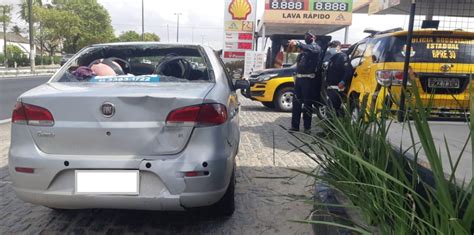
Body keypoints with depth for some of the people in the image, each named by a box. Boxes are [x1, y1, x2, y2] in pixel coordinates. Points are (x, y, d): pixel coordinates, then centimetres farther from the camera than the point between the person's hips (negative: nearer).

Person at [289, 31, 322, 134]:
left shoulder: (316, 47, -1)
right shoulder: (304, 48, 22)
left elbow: (309, 48, -25)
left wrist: (297, 43, -41)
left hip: (309, 78, -7)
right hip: (299, 78, 7)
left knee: (307, 103, -4)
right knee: (296, 102, 5)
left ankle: (307, 127, 0)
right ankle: (295, 125, 10)